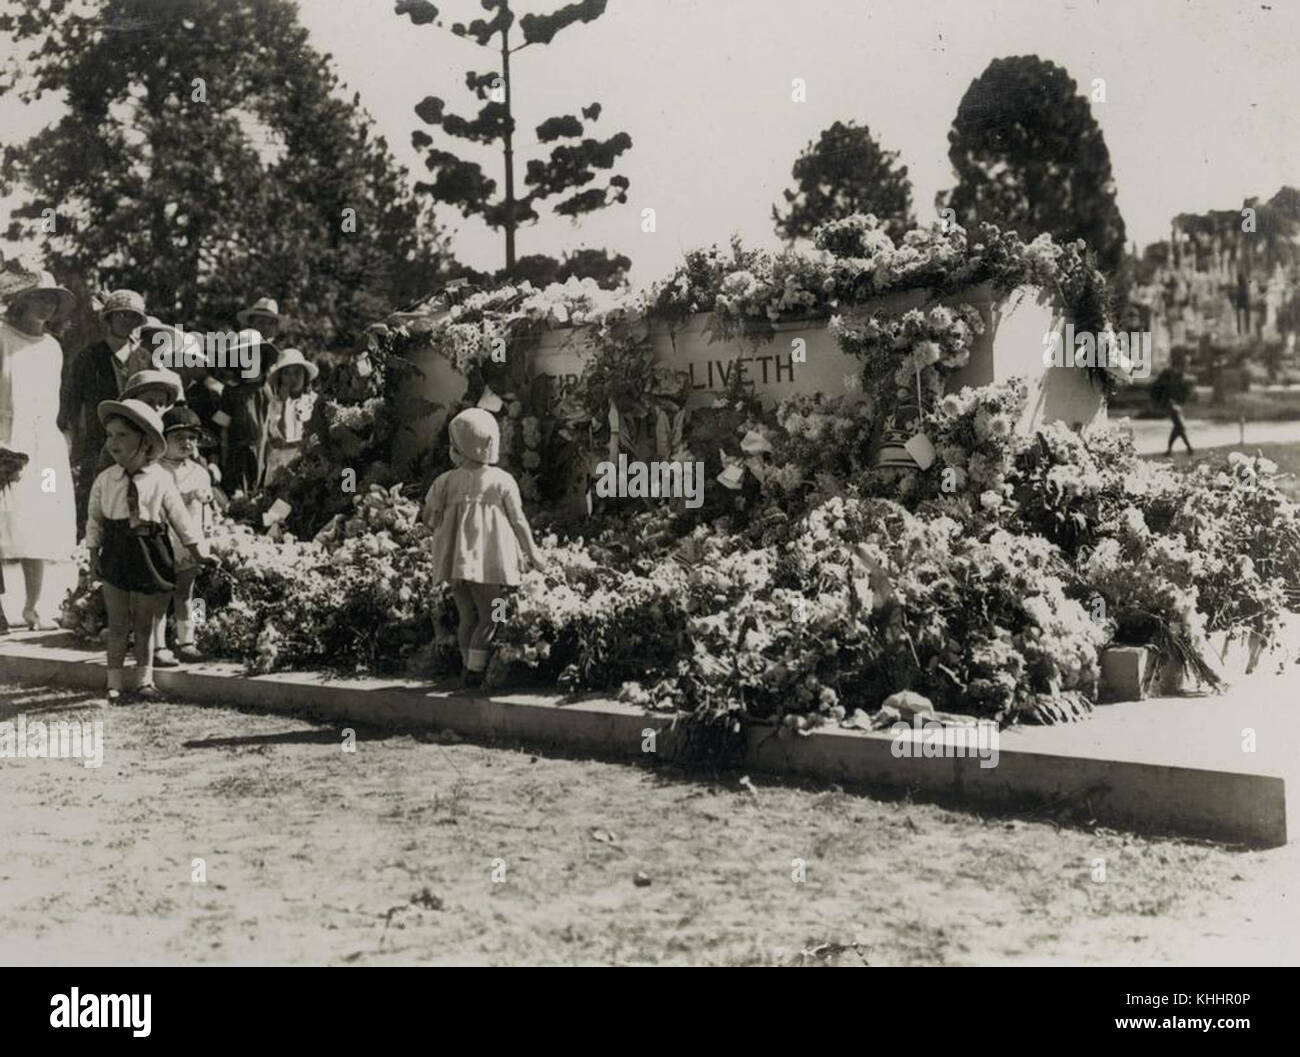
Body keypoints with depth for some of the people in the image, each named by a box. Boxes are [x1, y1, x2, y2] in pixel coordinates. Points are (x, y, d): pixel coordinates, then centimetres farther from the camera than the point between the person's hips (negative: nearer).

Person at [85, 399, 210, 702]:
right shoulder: (105, 481, -2)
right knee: (117, 624, 7)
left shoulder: (161, 481, -6)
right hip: (116, 556, 1)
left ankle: (144, 680, 20)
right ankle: (116, 681, 17)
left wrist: (201, 554, 3)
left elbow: (181, 520, 2)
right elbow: (94, 521, 8)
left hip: (152, 557, -1)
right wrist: (93, 556, 6)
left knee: (145, 624, 8)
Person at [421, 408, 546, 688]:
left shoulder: (447, 481, -2)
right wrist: (533, 552, 13)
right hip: (488, 560, -3)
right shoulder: (502, 481, -6)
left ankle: (471, 669, 15)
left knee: (467, 617, 12)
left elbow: (427, 517, 2)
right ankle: (474, 671, -3)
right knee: (488, 617, 4)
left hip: (455, 560, 3)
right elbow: (519, 522, -1)